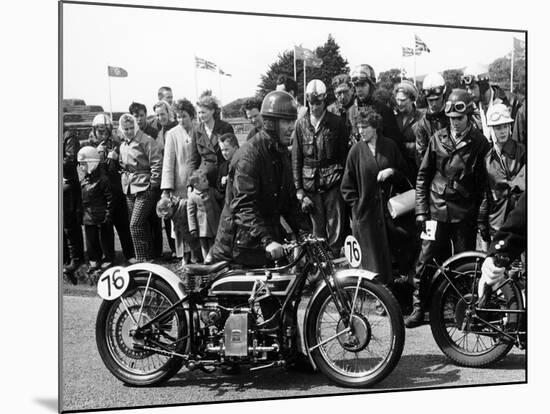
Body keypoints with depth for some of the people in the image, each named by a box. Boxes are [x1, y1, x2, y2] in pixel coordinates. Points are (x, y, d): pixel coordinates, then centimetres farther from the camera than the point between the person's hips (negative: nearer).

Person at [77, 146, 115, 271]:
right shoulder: (84, 181, 9)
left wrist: (108, 214, -16)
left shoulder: (101, 179, -13)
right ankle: (94, 260, 22)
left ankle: (108, 259, 17)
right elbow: (83, 199, 16)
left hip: (101, 217, -7)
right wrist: (82, 214, 13)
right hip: (88, 218, 7)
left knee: (105, 238, 5)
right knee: (91, 240, 12)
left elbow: (109, 198, -14)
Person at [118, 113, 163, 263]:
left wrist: (153, 184, -13)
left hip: (144, 189, -8)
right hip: (129, 190, 8)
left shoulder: (147, 141, -9)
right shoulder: (123, 145, 16)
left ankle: (142, 259, -7)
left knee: (135, 225, -13)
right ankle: (148, 257, 21)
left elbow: (157, 164, -12)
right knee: (142, 225, 12)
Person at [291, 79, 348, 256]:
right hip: (310, 184, 2)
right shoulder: (301, 124, 7)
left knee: (336, 230, -3)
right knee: (317, 229, 8)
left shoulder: (336, 122, 3)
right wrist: (299, 189, 1)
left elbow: (344, 154, 5)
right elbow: (296, 158, 7)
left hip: (333, 182, -2)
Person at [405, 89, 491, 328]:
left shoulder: (479, 143, 0)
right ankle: (418, 307, 11)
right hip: (437, 210, 1)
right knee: (425, 261, 0)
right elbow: (423, 175, 8)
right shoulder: (438, 139, 5)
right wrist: (421, 209, 2)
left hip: (465, 215, -1)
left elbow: (485, 182, 1)